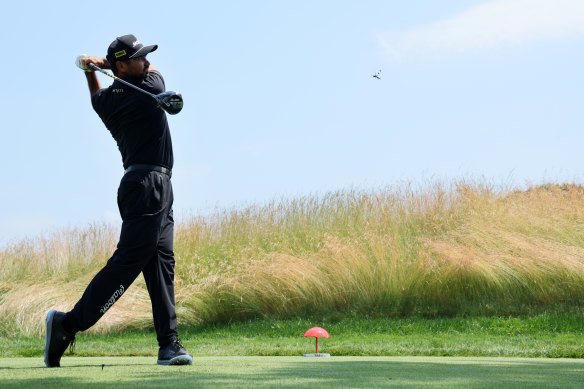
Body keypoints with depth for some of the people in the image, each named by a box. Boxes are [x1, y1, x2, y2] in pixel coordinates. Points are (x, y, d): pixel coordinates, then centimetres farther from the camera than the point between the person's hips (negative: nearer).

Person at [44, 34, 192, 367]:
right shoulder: (152, 87, -9)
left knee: (161, 263, 4)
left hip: (139, 186, 9)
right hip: (149, 186, -9)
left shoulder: (107, 100, 10)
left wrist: (92, 69, 20)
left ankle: (169, 343, -2)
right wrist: (106, 63, 15)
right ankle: (69, 323, -16)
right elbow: (152, 68, 14)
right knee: (128, 261, -13)